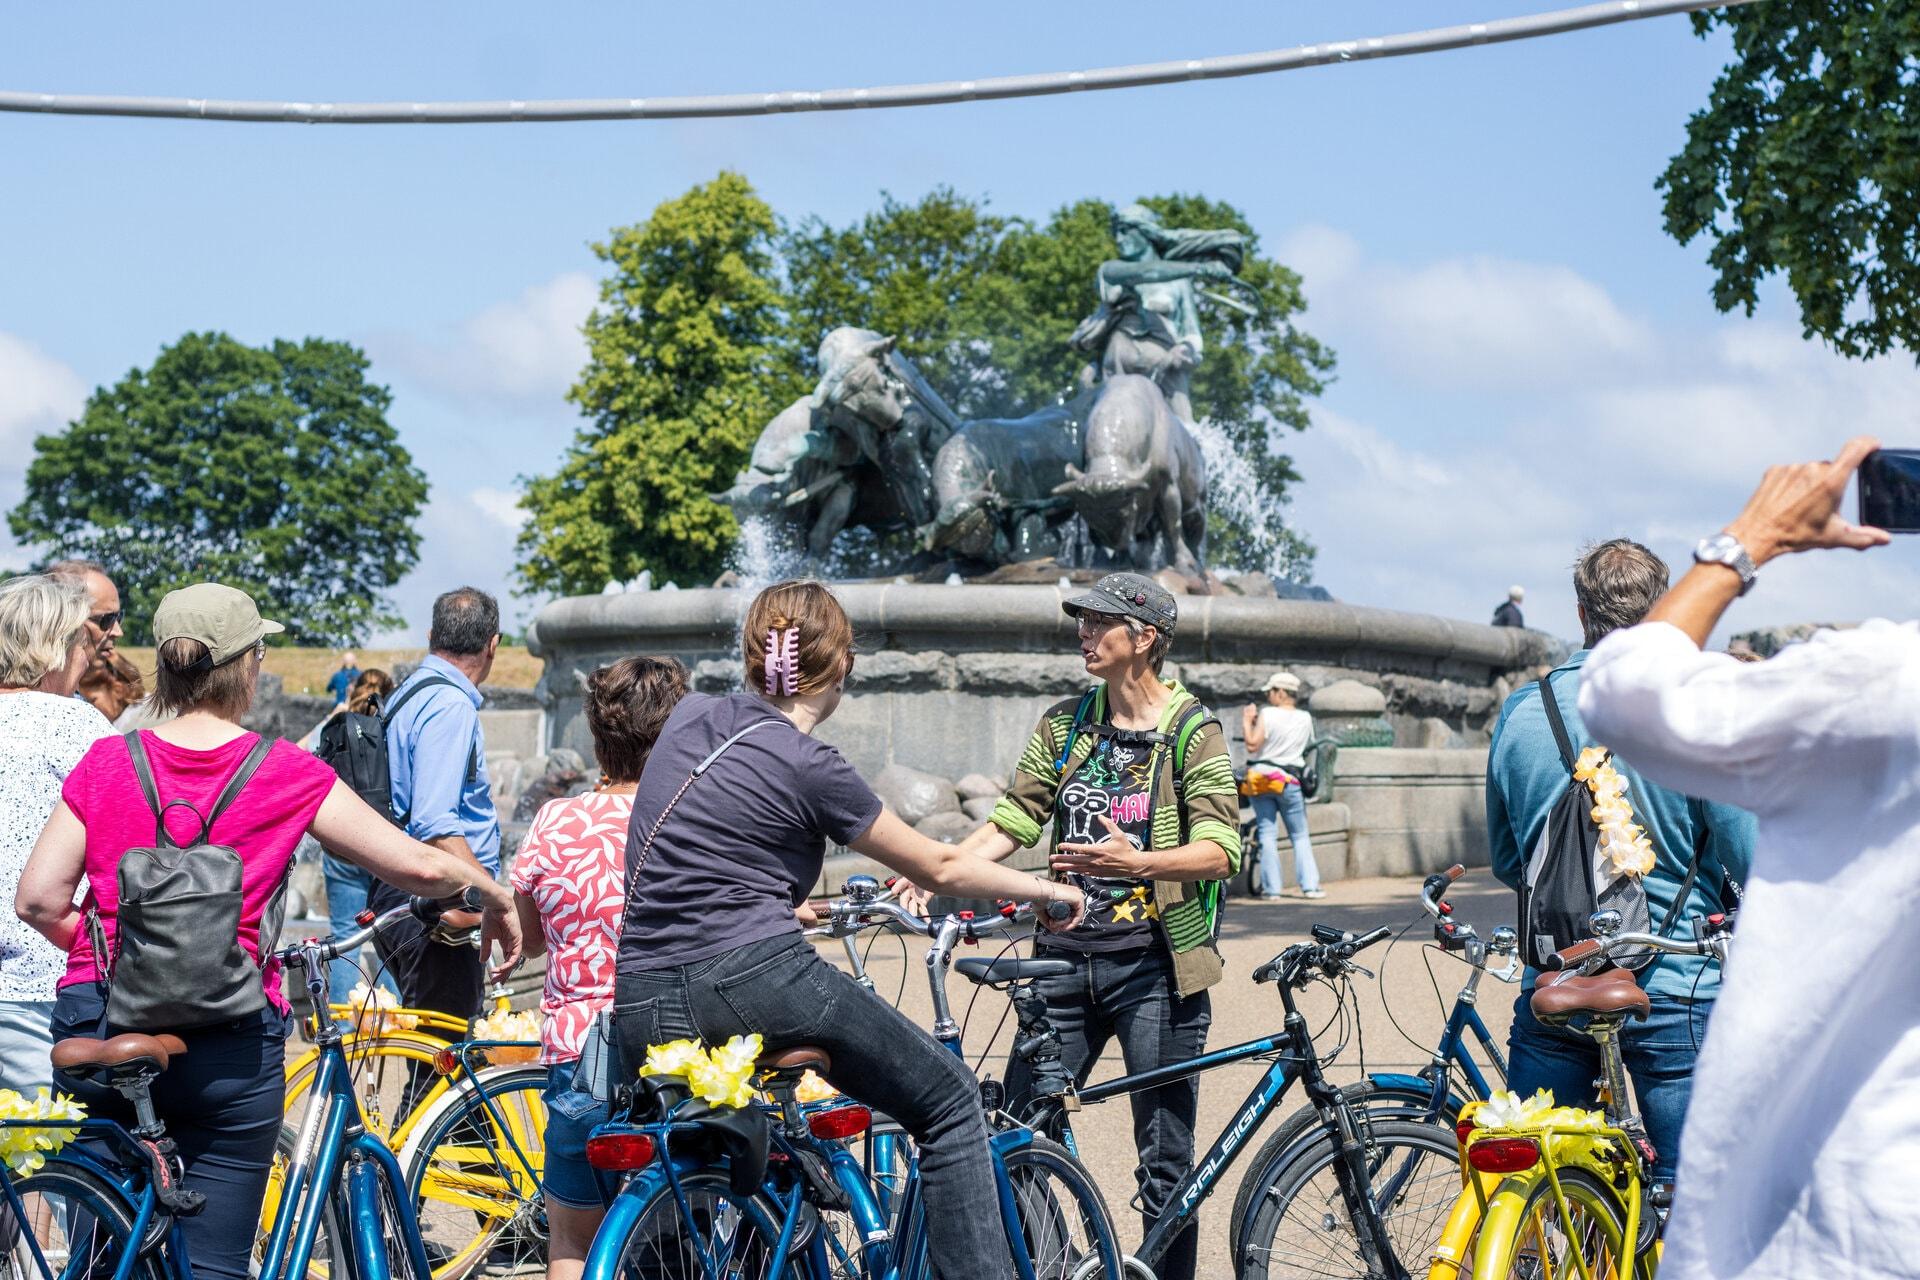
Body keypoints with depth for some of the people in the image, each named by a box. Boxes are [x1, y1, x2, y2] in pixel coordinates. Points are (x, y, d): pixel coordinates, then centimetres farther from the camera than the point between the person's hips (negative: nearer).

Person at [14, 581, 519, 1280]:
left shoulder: (106, 763, 2)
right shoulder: (288, 775, -3)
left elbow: (39, 900, -2)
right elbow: (419, 866, -3)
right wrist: (495, 895, 16)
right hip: (229, 1044, -2)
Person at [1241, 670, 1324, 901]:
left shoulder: (1267, 714, -11)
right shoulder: (1305, 719, 3)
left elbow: (1252, 745, -15)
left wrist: (1247, 721, -2)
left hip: (1261, 777, -2)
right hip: (1290, 782, 3)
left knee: (1267, 834, 2)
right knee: (1299, 834, 11)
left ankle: (1271, 888, -2)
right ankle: (1309, 885, 3)